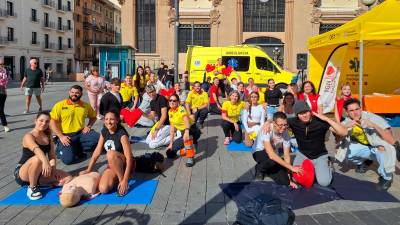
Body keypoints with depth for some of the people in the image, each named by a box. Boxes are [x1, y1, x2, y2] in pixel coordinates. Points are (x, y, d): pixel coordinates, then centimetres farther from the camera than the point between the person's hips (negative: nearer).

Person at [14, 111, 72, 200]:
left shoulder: (48, 136, 5)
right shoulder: (28, 136, -16)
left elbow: (52, 155, -1)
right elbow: (36, 149, -38)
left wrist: (53, 168, -21)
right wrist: (45, 161, -57)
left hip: (39, 173, 6)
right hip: (22, 174, -6)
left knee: (68, 178, -10)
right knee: (37, 159, -39)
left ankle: (36, 182, 3)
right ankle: (32, 187, -16)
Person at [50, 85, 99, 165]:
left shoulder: (86, 105, 6)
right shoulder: (60, 105, -4)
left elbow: (93, 117, 23)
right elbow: (52, 122, -7)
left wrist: (88, 126, 3)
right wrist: (61, 136, -16)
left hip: (81, 133, 4)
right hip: (66, 135, -3)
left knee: (97, 138, -23)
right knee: (68, 159, -22)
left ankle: (77, 150, -3)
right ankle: (60, 149, 13)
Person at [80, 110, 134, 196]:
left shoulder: (122, 134, -22)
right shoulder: (104, 132, -1)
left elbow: (129, 158, -26)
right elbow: (97, 152, 4)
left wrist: (125, 180, -31)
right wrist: (88, 170, 0)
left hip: (125, 164, -5)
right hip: (112, 165, 5)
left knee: (111, 154, -37)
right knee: (103, 189, -21)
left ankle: (121, 179, -18)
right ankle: (117, 178, 9)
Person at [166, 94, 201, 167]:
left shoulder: (181, 109, -20)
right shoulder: (170, 112, 1)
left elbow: (186, 120, -41)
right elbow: (172, 129, 5)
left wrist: (186, 131, -60)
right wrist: (171, 144, 1)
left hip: (193, 131, -8)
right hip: (183, 133, 8)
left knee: (188, 132, -44)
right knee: (170, 153, 1)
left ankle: (191, 158, -33)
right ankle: (191, 146, 17)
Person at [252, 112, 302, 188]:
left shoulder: (285, 133, -20)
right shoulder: (267, 130, -33)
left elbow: (286, 156, -13)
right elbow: (271, 155, -40)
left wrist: (287, 175, -23)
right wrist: (291, 167, -40)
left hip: (275, 155, 4)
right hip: (259, 153, -4)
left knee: (284, 181, -14)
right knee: (272, 160, -38)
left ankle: (266, 169, 14)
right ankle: (259, 169, -3)